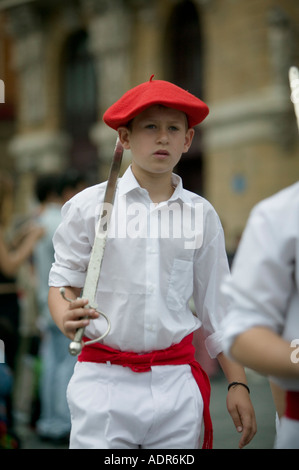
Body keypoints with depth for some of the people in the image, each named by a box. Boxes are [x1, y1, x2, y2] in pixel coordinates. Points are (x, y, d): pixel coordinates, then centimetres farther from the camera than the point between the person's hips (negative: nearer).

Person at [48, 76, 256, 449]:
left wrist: (237, 383, 8)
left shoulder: (202, 215, 7)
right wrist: (66, 319, -19)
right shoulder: (88, 206, 0)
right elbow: (63, 280, 4)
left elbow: (215, 306, 11)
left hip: (177, 384, 2)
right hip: (103, 380, -2)